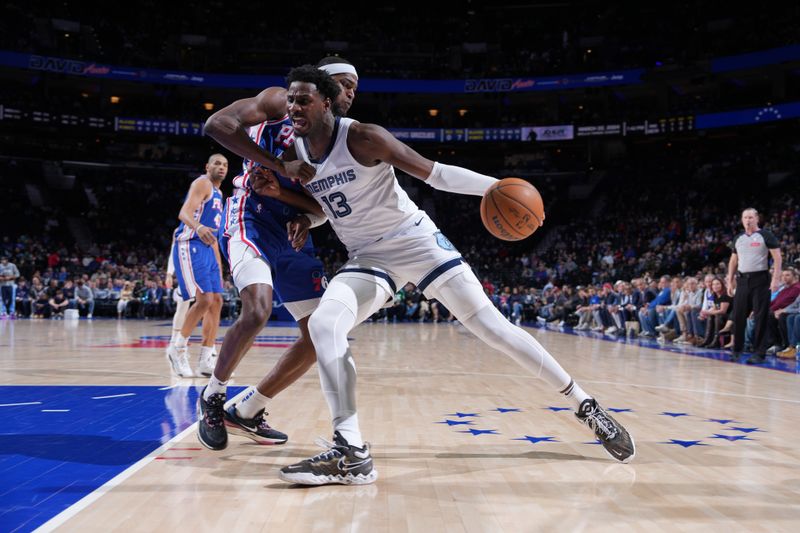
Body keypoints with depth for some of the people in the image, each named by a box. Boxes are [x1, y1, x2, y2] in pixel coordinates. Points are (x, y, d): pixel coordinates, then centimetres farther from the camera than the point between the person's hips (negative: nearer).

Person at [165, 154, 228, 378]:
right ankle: (177, 348, -3)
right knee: (204, 300, -18)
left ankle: (206, 360, 9)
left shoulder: (218, 194, 23)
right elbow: (184, 212, -21)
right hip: (190, 246, -10)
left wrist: (218, 264, 24)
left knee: (216, 301, 5)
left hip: (207, 249, 10)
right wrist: (198, 227, -43)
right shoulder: (202, 183, -5)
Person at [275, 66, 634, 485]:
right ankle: (350, 453, -23)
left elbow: (435, 174, -20)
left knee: (492, 327, -7)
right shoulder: (295, 153, 1)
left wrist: (496, 186, -33)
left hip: (416, 240, -4)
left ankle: (584, 405, 8)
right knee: (322, 324, -23)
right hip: (367, 258, 5)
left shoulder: (362, 137, -16)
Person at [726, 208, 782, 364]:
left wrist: (776, 279, -16)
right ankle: (737, 349, 16)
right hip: (742, 280, 5)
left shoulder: (766, 235, -3)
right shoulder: (737, 239, 13)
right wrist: (730, 281, 12)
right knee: (738, 316, 5)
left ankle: (760, 352, 1)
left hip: (760, 279, -5)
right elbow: (733, 261, 18)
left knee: (760, 317, -3)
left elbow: (777, 257, -7)